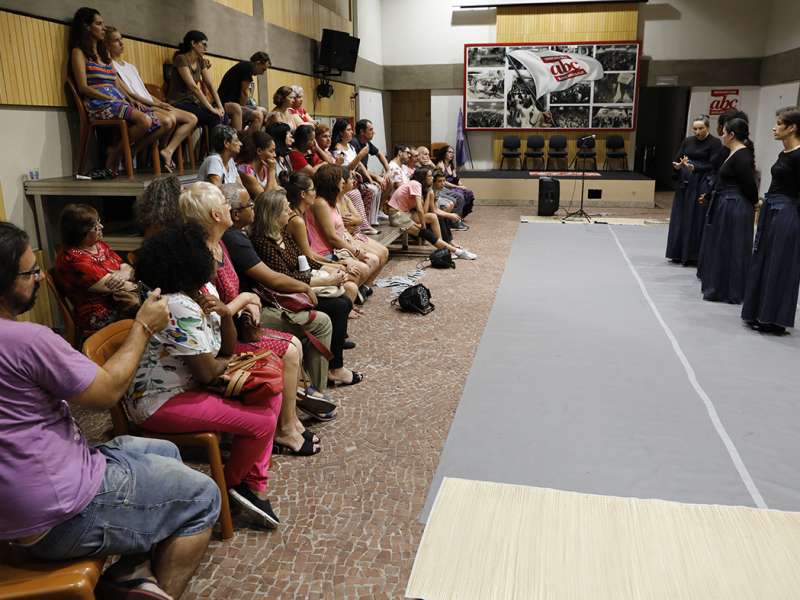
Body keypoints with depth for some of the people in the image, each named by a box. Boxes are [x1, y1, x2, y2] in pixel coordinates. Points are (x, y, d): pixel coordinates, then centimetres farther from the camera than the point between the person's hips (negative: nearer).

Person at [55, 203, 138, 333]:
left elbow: (127, 267, 6)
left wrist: (124, 273, -18)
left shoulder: (99, 244, 9)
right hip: (100, 316, -8)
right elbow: (110, 285, -20)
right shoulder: (72, 258, -18)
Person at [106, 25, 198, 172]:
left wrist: (161, 103, 3)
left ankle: (168, 151, -17)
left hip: (151, 105, 9)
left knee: (192, 119, -4)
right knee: (168, 119, -37)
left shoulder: (131, 66, 28)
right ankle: (163, 148, -9)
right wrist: (153, 103, -15)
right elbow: (127, 93, -9)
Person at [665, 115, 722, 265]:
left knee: (697, 220, -4)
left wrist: (694, 167, -26)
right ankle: (679, 253, 17)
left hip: (702, 186, -5)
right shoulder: (687, 141, 10)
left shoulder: (714, 143, -5)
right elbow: (675, 160, 6)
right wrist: (678, 166, -17)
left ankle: (693, 255, 4)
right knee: (680, 219, 7)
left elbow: (713, 165, -12)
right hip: (685, 184, 5)